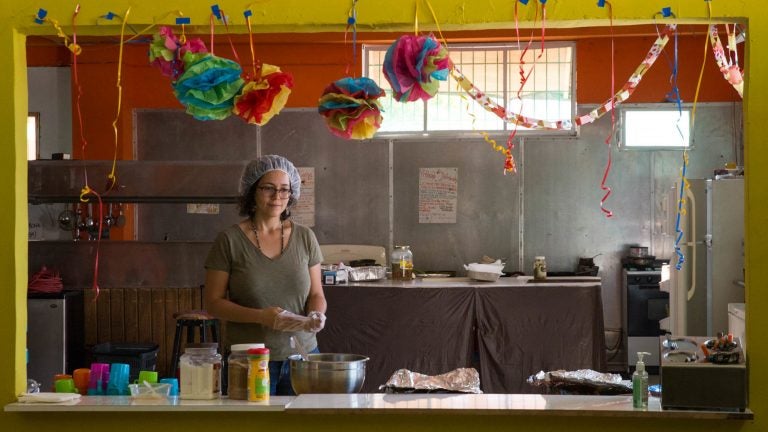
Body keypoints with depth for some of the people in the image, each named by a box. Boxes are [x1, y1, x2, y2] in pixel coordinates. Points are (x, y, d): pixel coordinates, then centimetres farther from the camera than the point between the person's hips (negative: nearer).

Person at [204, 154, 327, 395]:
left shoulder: (304, 237, 5)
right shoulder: (230, 240, -4)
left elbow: (316, 294, 10)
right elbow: (213, 302, -5)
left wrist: (316, 315, -13)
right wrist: (261, 316, -18)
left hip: (302, 355, 3)